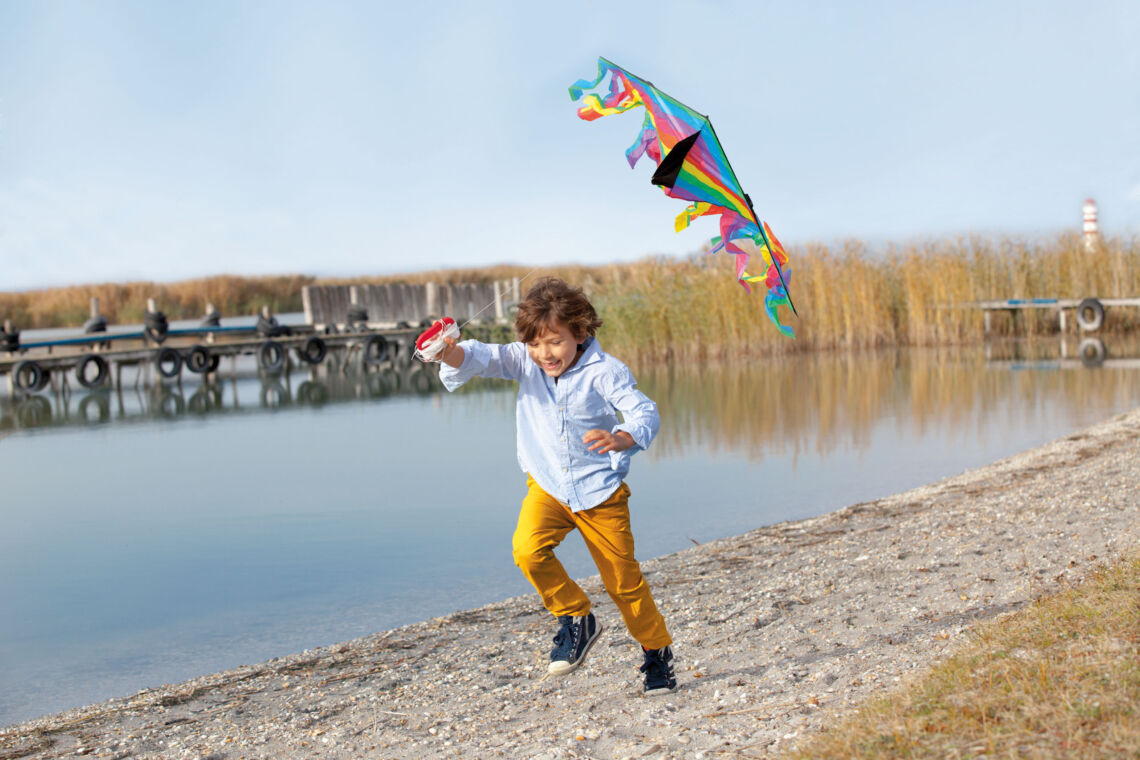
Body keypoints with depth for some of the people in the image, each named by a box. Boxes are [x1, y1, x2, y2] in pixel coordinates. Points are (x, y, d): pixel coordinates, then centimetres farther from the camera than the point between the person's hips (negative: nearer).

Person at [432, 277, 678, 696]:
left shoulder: (604, 371, -17)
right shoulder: (523, 360, -9)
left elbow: (645, 414, -23)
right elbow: (482, 358, -22)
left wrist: (620, 439, -45)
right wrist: (452, 352, -46)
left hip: (600, 489, -2)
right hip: (547, 485, 2)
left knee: (623, 579, 7)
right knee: (528, 550, -25)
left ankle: (657, 650, 31)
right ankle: (576, 619, 0)